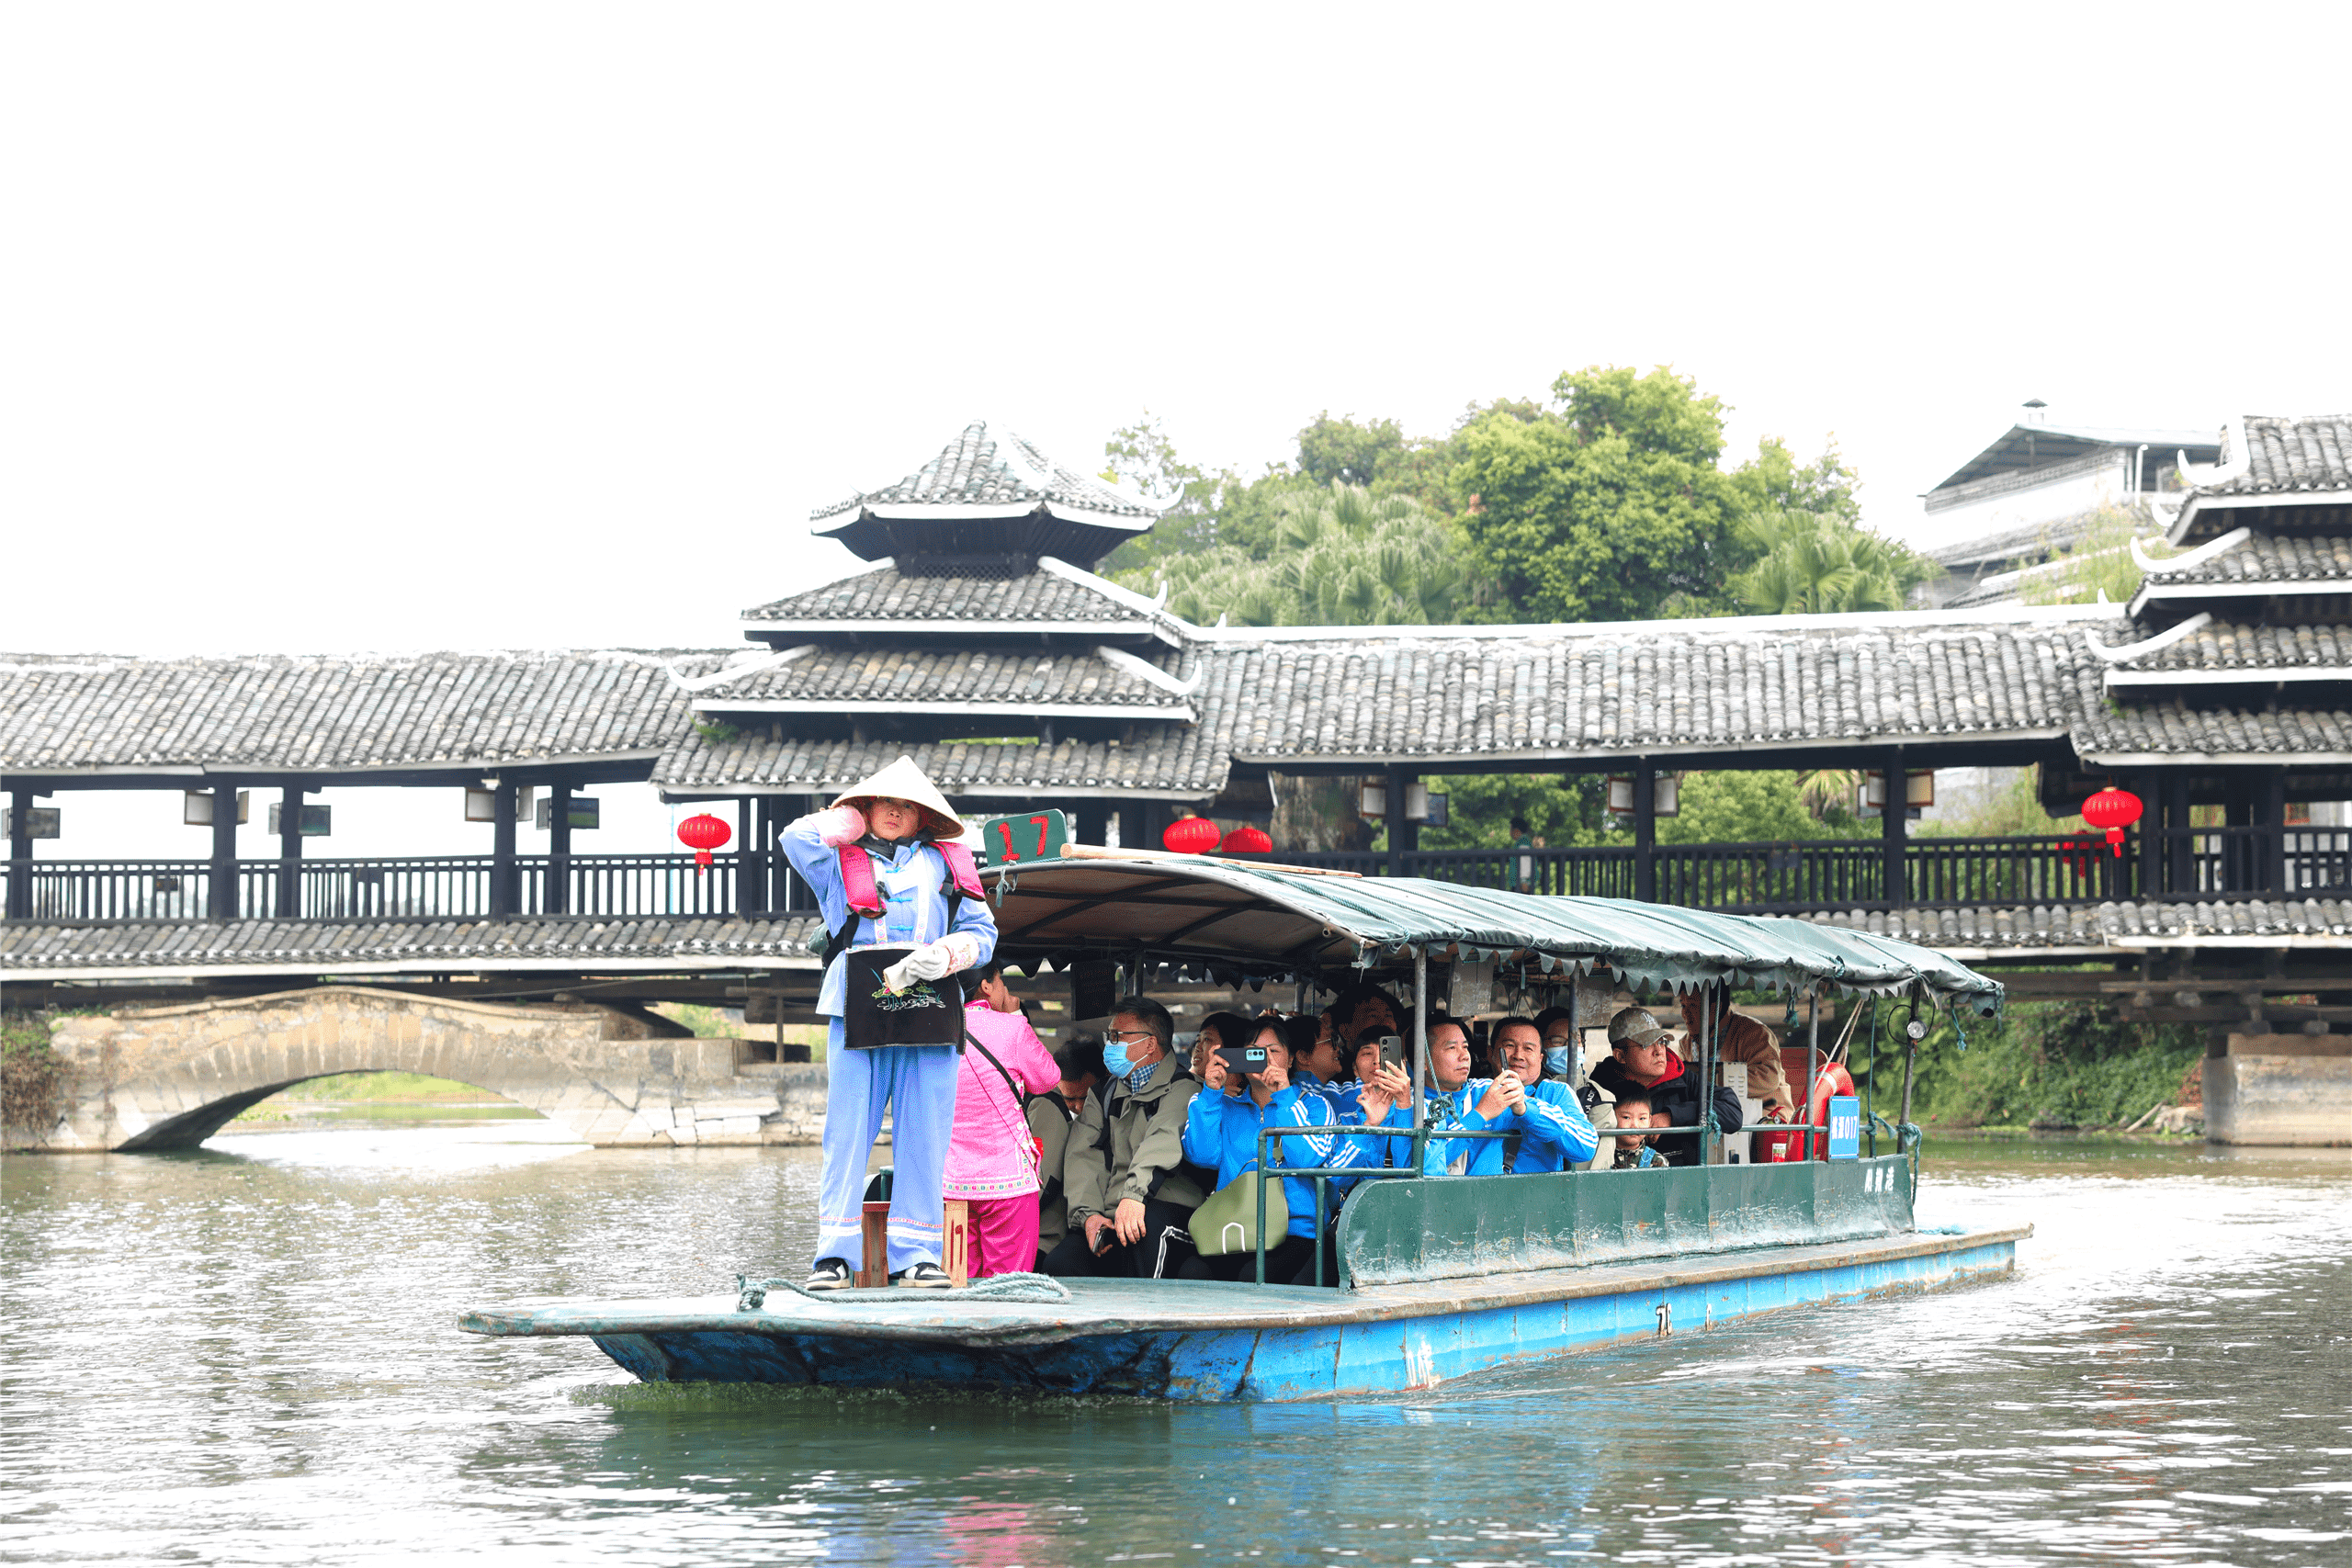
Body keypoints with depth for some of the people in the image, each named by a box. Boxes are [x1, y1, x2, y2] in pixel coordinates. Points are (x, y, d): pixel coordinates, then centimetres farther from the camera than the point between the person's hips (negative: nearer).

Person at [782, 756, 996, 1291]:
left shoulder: (946, 863, 20)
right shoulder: (841, 861, 18)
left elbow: (982, 932, 14)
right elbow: (798, 839, -2)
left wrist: (946, 955, -6)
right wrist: (850, 822, 14)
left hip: (930, 1005, 1)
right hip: (859, 1004, -1)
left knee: (924, 1132, -2)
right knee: (847, 1129, -6)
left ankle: (915, 1253, 1)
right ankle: (836, 1253, -6)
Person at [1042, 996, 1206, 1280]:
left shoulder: (1182, 1090, 0)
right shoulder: (1104, 1095, 21)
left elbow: (1164, 1140, -20)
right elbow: (1083, 1157, 8)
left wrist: (1134, 1194, -38)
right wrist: (1088, 1214, -11)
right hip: (1109, 1219, 5)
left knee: (1152, 1219, -39)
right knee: (1060, 1264, -22)